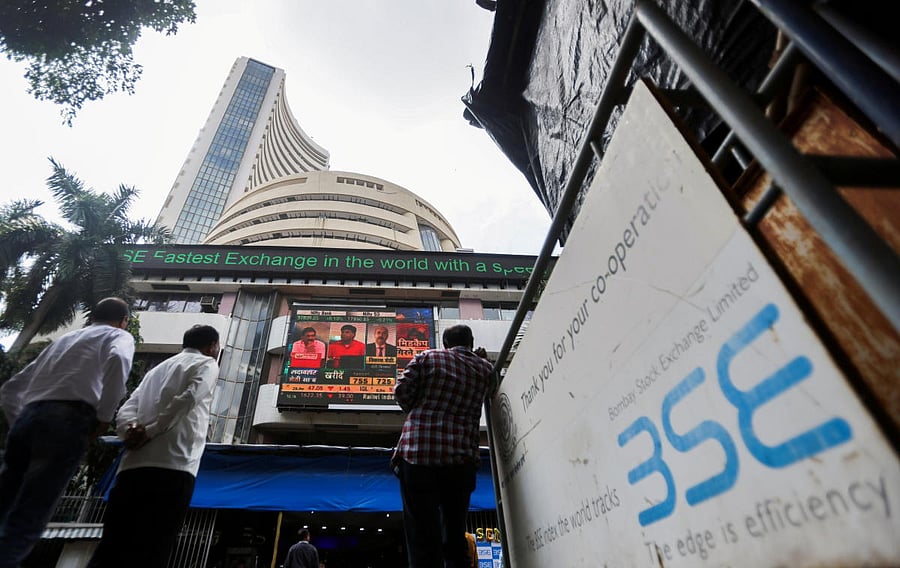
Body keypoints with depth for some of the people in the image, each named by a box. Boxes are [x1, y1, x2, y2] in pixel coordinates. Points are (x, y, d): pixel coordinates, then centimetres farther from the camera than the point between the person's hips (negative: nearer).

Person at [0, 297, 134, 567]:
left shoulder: (62, 339, 31)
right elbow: (117, 361, -14)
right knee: (26, 521, -6)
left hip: (26, 418, 6)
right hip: (66, 421, -6)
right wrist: (104, 418, -7)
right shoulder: (119, 336, 12)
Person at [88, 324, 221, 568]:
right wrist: (150, 432, -4)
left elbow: (125, 410, 17)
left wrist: (133, 431, -2)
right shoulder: (207, 364, 9)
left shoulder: (157, 369, 30)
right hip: (173, 467, -6)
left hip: (133, 466, 6)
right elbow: (187, 399, -11)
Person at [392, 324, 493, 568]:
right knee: (455, 533, 15)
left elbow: (401, 389, -1)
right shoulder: (484, 367, 13)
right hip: (461, 457, 2)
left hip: (419, 452, -2)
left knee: (422, 533, 1)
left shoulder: (427, 357, 6)